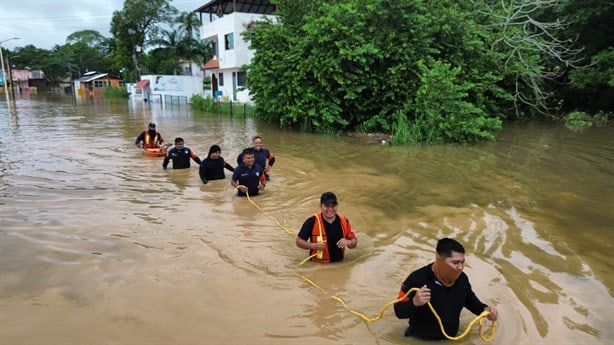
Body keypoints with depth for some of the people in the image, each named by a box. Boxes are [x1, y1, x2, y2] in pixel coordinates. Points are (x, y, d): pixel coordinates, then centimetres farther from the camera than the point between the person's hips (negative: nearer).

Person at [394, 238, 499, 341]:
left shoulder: (461, 278, -11)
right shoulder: (417, 279, -28)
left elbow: (470, 300, 11)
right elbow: (399, 311, -22)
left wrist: (485, 309, -8)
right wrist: (415, 302, -41)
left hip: (451, 338, 6)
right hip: (421, 340, -5)